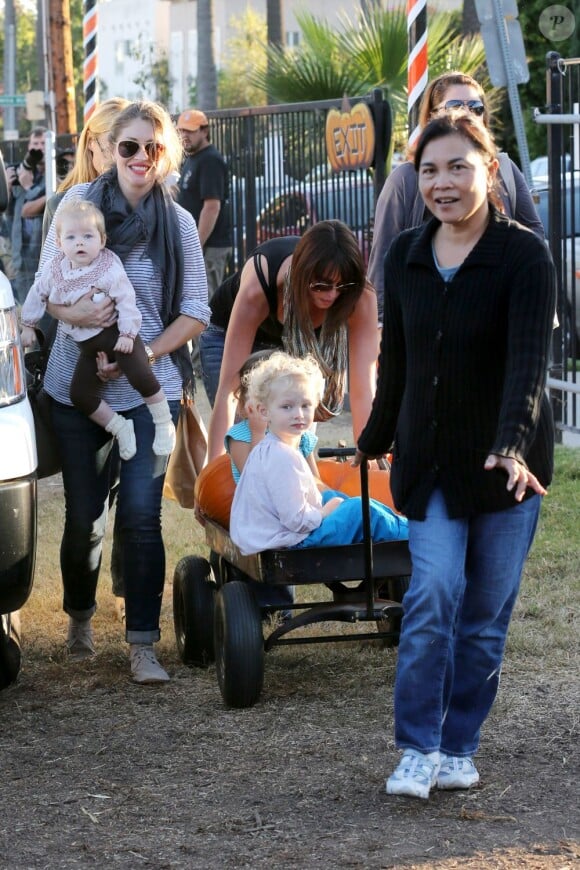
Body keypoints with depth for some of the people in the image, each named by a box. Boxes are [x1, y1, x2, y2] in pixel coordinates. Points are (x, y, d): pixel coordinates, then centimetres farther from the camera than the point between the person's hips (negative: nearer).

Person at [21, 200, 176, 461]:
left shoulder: (110, 269, -17)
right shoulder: (54, 269, -1)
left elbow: (126, 301, -15)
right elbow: (38, 295, 15)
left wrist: (128, 333, -21)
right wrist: (28, 325, 19)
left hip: (115, 335, -6)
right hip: (88, 345, 6)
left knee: (139, 375, -23)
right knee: (79, 394, -2)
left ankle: (164, 424, -4)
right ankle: (120, 427, 14)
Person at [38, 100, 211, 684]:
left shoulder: (179, 223, -3)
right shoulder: (79, 202, -2)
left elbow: (195, 313, -1)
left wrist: (142, 356, -14)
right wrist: (71, 313, -18)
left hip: (149, 391, -1)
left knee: (141, 518, -7)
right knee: (82, 517, 9)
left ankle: (142, 644, 2)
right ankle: (79, 618, 34)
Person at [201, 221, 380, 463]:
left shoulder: (360, 297, -35)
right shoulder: (256, 289, -41)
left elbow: (363, 389, -35)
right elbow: (228, 390, -42)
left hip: (299, 342, 2)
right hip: (230, 335, -2)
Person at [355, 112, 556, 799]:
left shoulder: (524, 255, -13)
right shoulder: (405, 256, 2)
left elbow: (529, 360, -25)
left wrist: (512, 445, -39)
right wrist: (376, 437, 23)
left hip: (506, 463, -2)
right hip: (430, 459, 3)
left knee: (485, 612, 6)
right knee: (433, 594, -12)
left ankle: (457, 747, 19)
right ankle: (419, 749, -5)